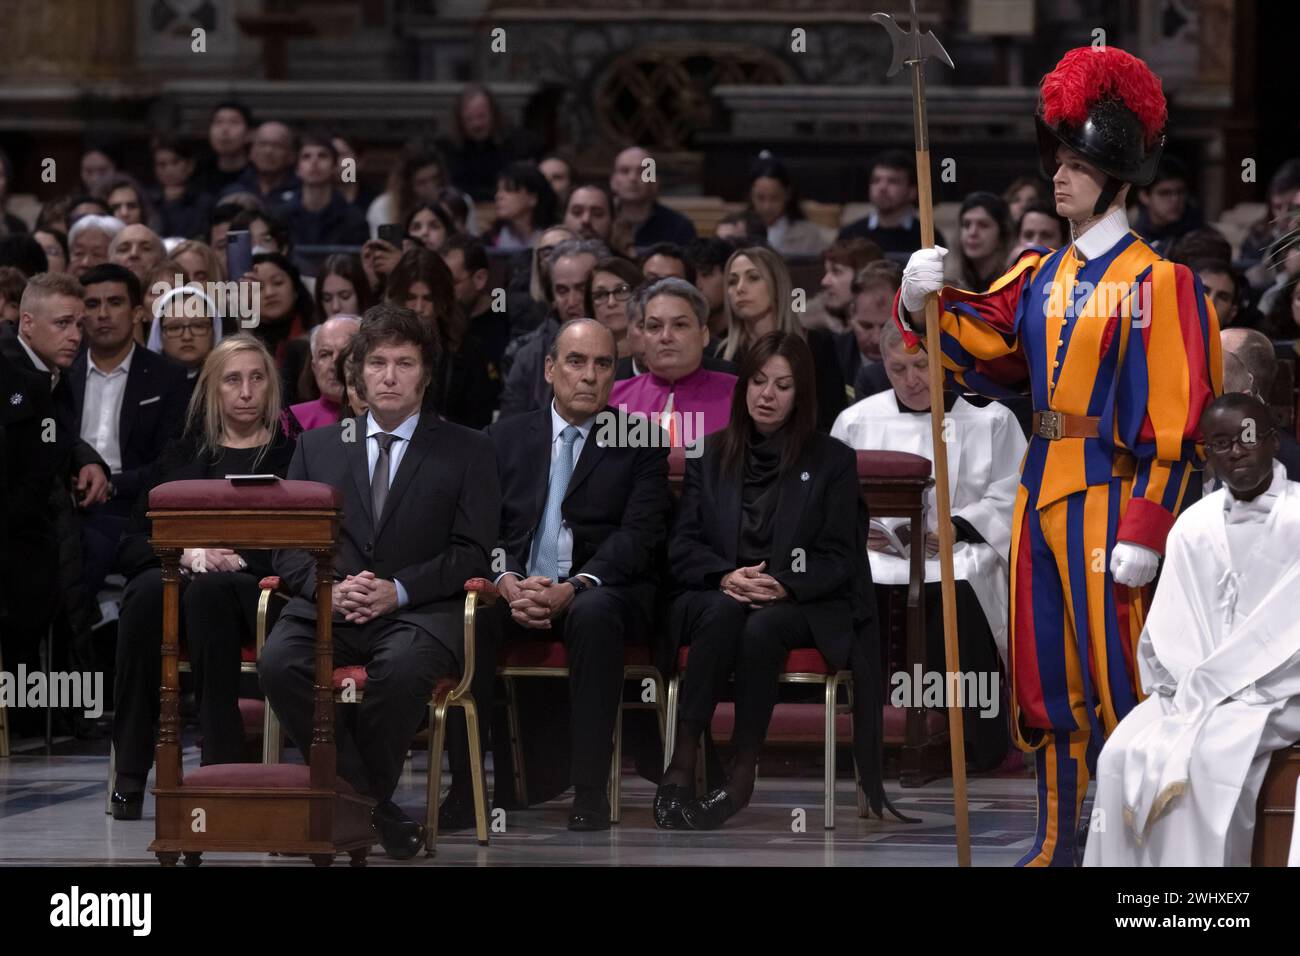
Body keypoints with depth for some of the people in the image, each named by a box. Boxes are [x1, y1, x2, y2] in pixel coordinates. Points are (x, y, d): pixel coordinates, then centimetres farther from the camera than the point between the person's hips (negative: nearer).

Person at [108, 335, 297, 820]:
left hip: (256, 587, -2)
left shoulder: (292, 455, 15)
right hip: (176, 578, 2)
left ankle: (221, 763, -40)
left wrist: (239, 560, -14)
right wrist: (187, 555, -8)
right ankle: (130, 774, -36)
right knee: (147, 592, -34)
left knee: (208, 593, -38)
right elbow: (131, 545, 13)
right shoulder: (182, 456, 23)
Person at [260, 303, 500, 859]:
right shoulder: (317, 446, 20)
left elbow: (472, 552, 3)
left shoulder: (466, 452, 13)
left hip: (420, 611, -2)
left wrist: (398, 590, -13)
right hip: (330, 606, 2)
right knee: (279, 662, -32)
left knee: (403, 667, -39)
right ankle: (373, 808, -23)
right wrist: (329, 588, -10)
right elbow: (287, 546, 12)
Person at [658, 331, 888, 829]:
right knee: (726, 611, -36)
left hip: (801, 604, -1)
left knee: (763, 626, -37)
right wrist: (726, 577, -16)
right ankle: (681, 765, -41)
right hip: (715, 595, 1)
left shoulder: (832, 460, 5)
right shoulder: (709, 455, 11)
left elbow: (837, 558, 1)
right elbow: (681, 545, 6)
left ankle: (741, 778, -35)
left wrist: (783, 585, -18)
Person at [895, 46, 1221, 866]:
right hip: (1042, 489, 7)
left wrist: (1146, 530, -17)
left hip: (1108, 495, -7)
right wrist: (929, 304, -11)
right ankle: (1058, 844, 22)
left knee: (1114, 677, -4)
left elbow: (1176, 419, -13)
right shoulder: (1041, 275, 11)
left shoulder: (1155, 282, -10)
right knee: (1046, 679, 12)